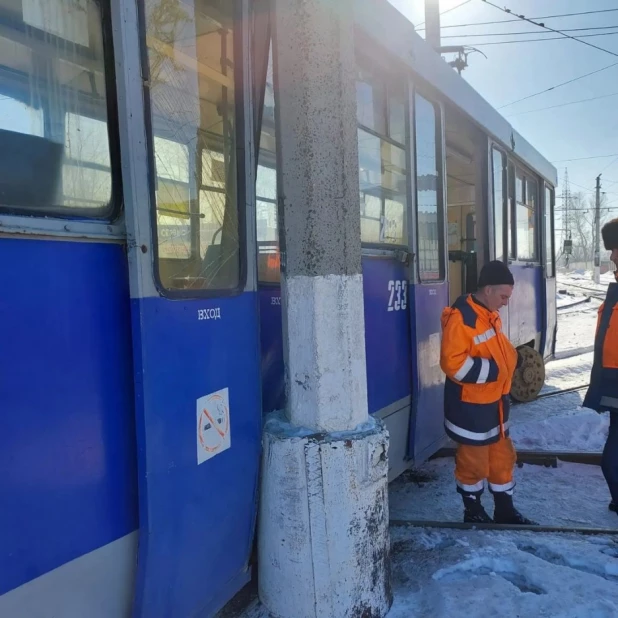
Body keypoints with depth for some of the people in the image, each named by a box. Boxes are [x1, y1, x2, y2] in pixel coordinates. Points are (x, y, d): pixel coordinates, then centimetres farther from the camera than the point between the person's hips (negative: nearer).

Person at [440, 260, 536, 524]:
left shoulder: (491, 316, 6)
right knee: (473, 462, 8)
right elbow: (453, 363, -28)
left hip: (494, 403, 9)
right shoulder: (460, 319, -24)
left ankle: (505, 510, 34)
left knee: (503, 456, 18)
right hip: (470, 407, -9)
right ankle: (473, 512, 28)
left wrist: (513, 358, 2)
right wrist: (491, 370, -25)